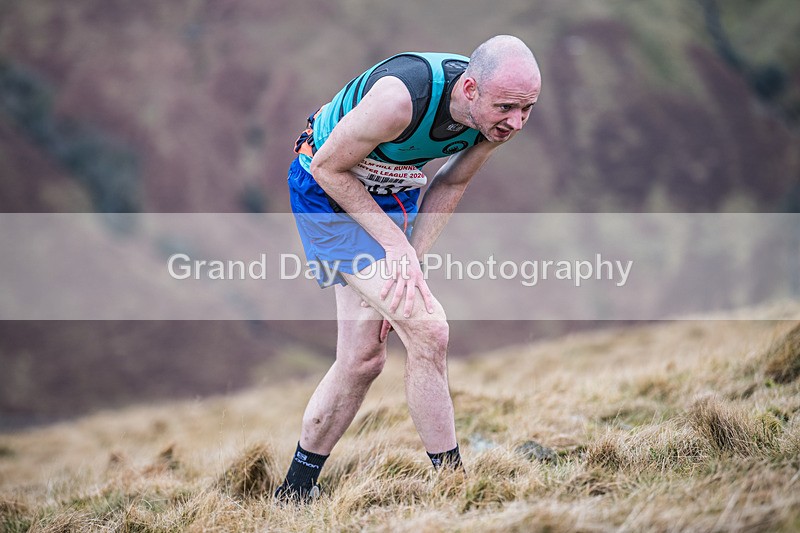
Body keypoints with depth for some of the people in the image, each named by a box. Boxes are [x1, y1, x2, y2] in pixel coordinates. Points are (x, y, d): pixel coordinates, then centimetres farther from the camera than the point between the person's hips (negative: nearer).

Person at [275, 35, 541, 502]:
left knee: (363, 359, 8)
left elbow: (450, 186, 1)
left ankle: (296, 489, 24)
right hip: (327, 189, -7)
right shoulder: (402, 97, -36)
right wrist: (394, 244, -22)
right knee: (428, 328, -19)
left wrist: (411, 259, -9)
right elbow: (328, 167, -22)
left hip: (393, 195, 7)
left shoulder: (501, 117, -15)